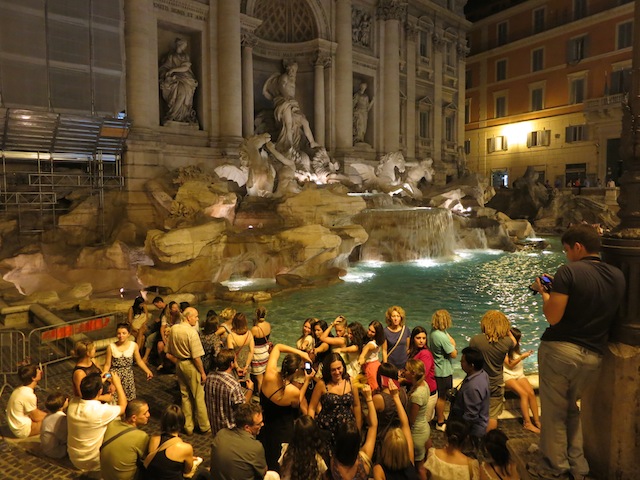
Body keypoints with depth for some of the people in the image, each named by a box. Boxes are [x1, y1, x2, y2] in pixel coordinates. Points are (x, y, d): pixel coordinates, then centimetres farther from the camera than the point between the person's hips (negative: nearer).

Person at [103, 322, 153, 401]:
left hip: (128, 374, 1)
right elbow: (107, 364, -2)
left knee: (129, 399, -1)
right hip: (114, 374, -1)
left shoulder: (134, 345, -4)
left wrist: (147, 371, -3)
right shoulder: (111, 347, -7)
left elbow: (139, 361, 4)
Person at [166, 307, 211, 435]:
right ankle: (204, 426, 17)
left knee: (185, 396, 17)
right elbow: (196, 356, -21)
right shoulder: (192, 332, -23)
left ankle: (188, 426, 27)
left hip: (179, 364, 7)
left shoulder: (173, 329, 0)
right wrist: (202, 372, -12)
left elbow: (170, 350, 10)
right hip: (190, 366, -7)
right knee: (198, 397, 6)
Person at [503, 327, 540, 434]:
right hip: (508, 375, -6)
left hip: (519, 374, 6)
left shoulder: (515, 347, 15)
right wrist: (522, 357, -13)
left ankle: (537, 421, -20)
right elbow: (510, 365, -10)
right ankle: (527, 423, -25)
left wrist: (525, 355, 10)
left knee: (531, 393, -21)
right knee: (524, 394, -28)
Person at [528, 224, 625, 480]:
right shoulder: (618, 276, 5)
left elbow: (553, 317, -16)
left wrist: (544, 292, 1)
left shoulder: (569, 271, -14)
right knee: (571, 408, 25)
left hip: (560, 349, -6)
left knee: (553, 413, 10)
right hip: (593, 356, 6)